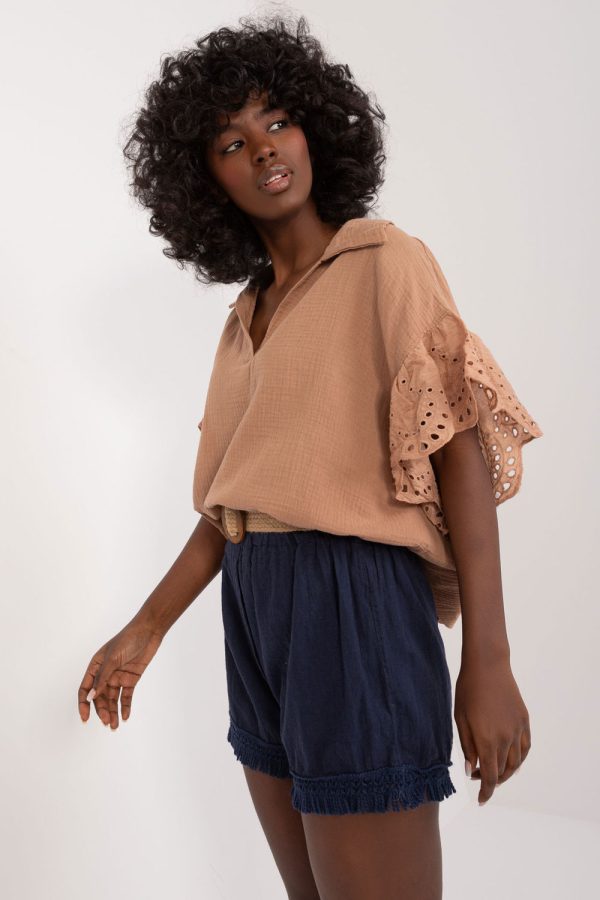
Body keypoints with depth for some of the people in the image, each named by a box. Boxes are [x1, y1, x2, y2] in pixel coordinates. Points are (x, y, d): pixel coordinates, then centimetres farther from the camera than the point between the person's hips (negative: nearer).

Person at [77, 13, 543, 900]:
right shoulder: (246, 316, 16)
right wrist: (146, 630, 13)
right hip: (254, 606, 7)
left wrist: (488, 660, -17)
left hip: (352, 597, -7)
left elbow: (462, 445, -11)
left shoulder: (387, 260, -3)